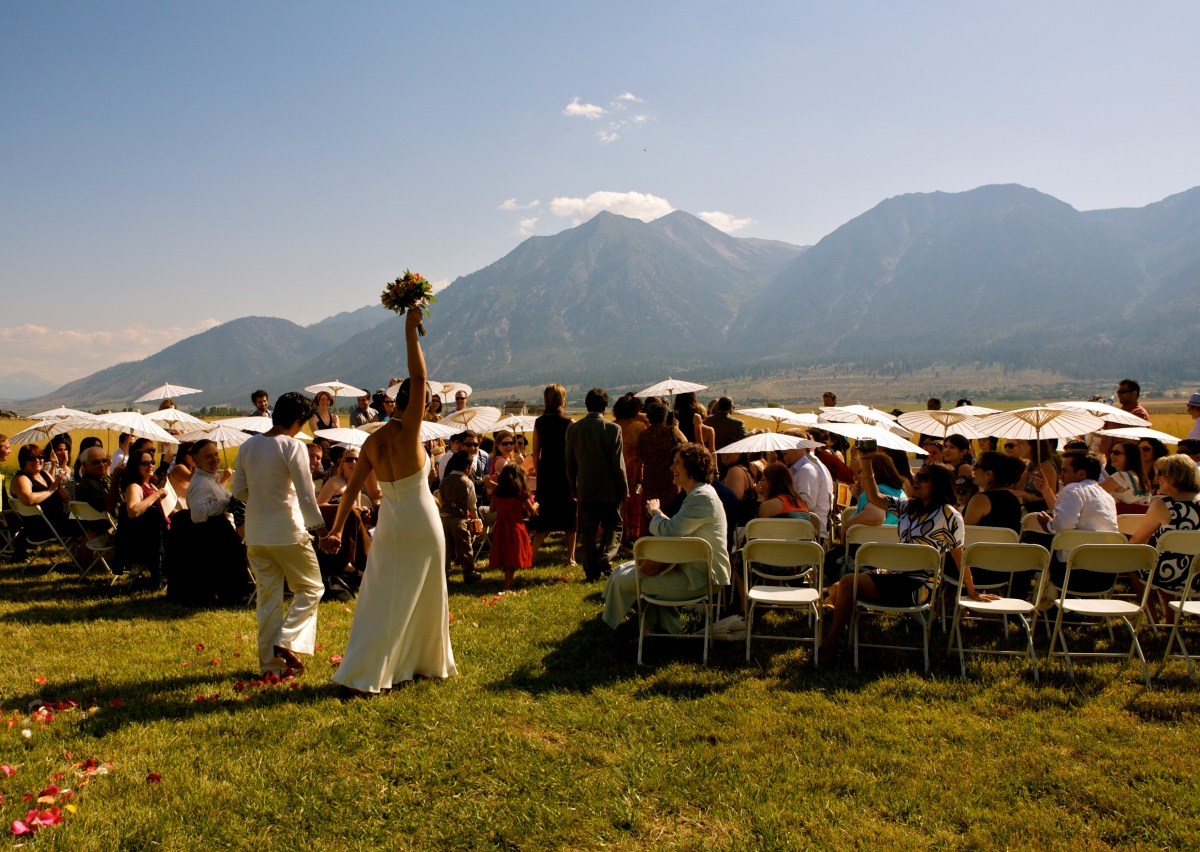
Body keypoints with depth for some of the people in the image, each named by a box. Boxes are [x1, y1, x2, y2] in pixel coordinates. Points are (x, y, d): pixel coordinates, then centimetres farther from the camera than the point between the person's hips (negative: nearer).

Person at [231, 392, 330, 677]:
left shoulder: (247, 447, 5)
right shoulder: (293, 447, -13)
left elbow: (238, 490, 9)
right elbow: (306, 495, -16)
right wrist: (322, 531, -13)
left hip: (255, 534, 6)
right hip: (288, 532, -6)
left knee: (267, 597, 13)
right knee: (310, 589, 11)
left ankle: (270, 662, 16)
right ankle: (287, 642, -4)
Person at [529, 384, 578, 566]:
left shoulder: (539, 422, 2)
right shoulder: (568, 423, -10)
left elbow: (535, 453, 5)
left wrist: (539, 473, 15)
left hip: (545, 472, 4)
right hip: (565, 472, -4)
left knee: (544, 514, 13)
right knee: (569, 516, 9)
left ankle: (532, 552, 0)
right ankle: (570, 557, 13)